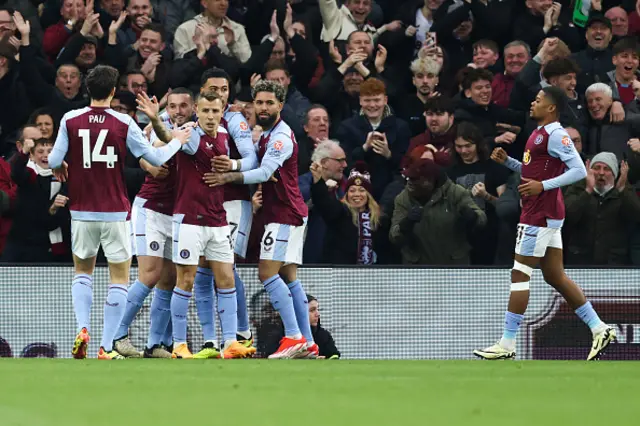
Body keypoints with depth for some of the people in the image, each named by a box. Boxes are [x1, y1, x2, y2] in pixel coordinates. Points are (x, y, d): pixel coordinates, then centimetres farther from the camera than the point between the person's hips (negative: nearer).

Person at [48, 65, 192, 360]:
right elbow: (155, 158, -4)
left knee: (82, 272, 20)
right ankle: (106, 347, 1)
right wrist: (177, 141, 15)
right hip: (116, 211, -2)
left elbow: (54, 161, -5)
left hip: (82, 211, 2)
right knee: (119, 278, 6)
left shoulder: (71, 120, -4)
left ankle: (82, 328, -2)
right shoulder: (123, 124, -8)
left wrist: (59, 168, 19)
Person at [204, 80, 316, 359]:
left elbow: (265, 172, -26)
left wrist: (229, 177, -31)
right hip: (290, 215, 10)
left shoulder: (281, 136, -15)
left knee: (267, 272, -16)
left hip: (286, 215, -10)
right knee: (289, 277, 8)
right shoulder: (267, 134, 16)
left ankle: (294, 337, -20)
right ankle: (308, 344, 8)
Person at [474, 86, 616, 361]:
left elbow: (579, 171, -21)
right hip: (546, 214, 10)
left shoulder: (555, 135, -15)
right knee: (555, 277, 11)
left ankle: (507, 345, -5)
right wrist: (507, 161, 13)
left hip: (539, 216, -10)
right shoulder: (539, 134, 16)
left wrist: (543, 186, -24)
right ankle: (599, 330, 13)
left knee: (519, 276, -7)